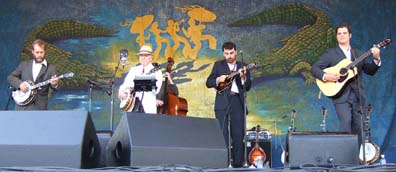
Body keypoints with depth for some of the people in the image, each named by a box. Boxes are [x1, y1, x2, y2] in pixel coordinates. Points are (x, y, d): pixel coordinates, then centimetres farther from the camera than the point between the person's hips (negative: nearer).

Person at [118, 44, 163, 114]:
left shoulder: (156, 71, 3)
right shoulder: (134, 70, 17)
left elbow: (156, 90, -9)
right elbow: (125, 85, 16)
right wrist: (122, 92, -5)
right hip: (132, 104, 3)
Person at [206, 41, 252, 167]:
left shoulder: (243, 67, 14)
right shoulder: (218, 65, 12)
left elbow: (248, 87, 7)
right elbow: (208, 83, 8)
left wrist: (243, 77, -12)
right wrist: (218, 80, -11)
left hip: (237, 102, 2)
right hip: (222, 103, -1)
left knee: (238, 134, 0)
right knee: (222, 134, -6)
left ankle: (237, 163, 3)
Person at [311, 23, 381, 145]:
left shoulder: (358, 54, 16)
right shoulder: (330, 54, 4)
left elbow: (370, 71, 9)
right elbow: (314, 68, -1)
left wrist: (376, 59, -9)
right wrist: (325, 76, -19)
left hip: (357, 96, 4)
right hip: (341, 96, -4)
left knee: (357, 127, 5)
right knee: (346, 121, -20)